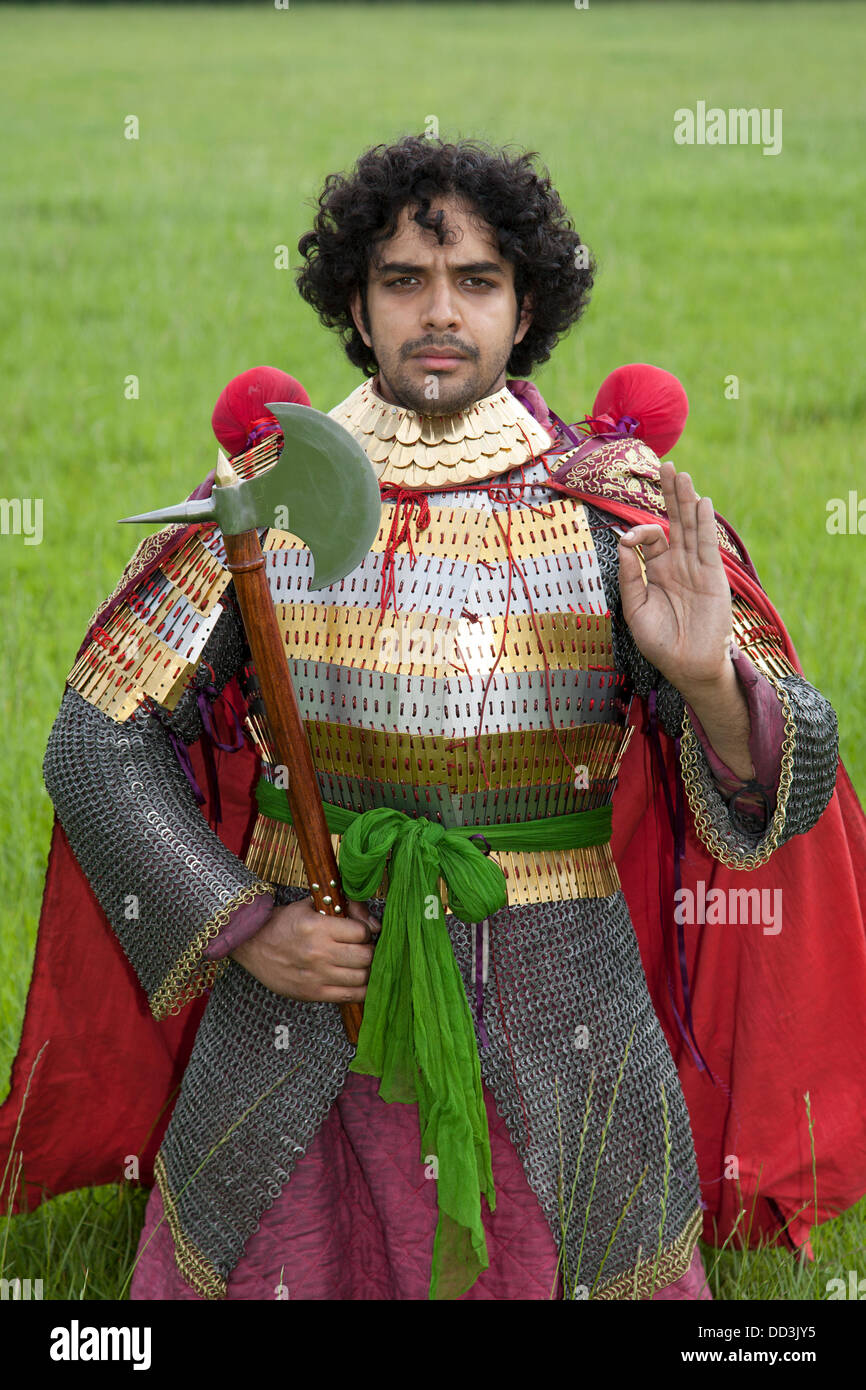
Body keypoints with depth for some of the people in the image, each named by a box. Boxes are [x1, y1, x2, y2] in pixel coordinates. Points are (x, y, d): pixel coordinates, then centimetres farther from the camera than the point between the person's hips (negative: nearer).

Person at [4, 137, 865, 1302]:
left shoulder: (621, 509, -4)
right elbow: (97, 744, 1)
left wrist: (709, 681, -29)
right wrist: (243, 930, -9)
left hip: (559, 1049, 0)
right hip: (305, 1009, 1)